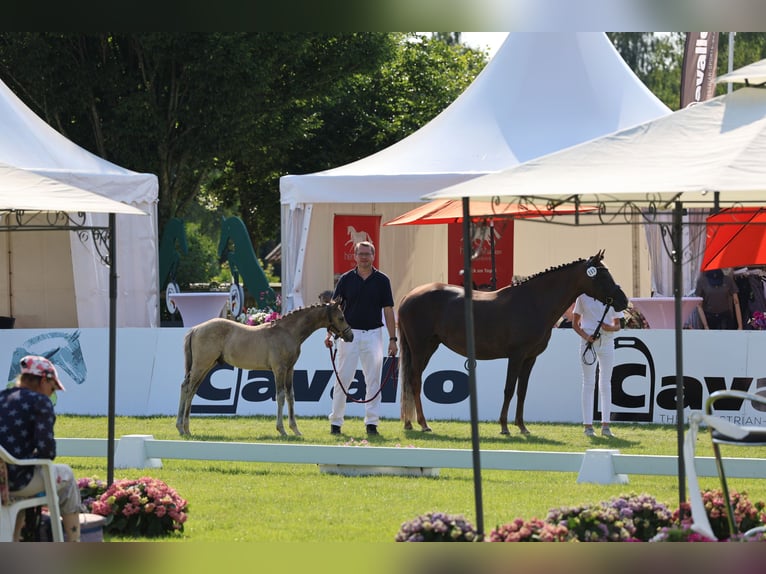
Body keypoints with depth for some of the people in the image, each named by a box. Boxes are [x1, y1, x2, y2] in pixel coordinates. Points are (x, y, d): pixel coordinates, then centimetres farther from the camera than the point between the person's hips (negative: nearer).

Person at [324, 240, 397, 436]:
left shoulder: (382, 280, 3)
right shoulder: (346, 279, 2)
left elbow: (388, 310, 3)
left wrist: (392, 339, -2)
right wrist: (329, 334, -10)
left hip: (373, 334, 1)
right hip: (349, 332, -1)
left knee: (373, 381, 2)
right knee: (343, 379, 0)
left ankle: (371, 422, 7)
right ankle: (336, 421, 6)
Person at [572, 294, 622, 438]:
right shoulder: (583, 297, 1)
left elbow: (617, 326, 10)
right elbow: (575, 323, 4)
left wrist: (610, 327, -14)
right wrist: (585, 336, -15)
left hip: (607, 343, 2)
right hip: (588, 343, -2)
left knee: (606, 384, 5)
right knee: (588, 383, -2)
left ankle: (605, 425, 10)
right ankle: (588, 426, 0)